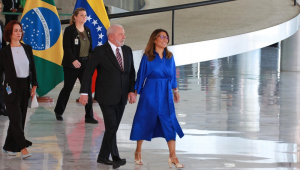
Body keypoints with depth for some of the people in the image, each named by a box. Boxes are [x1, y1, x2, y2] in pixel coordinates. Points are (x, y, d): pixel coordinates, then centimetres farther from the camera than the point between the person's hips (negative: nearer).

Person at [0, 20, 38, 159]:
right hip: (11, 89, -5)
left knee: (20, 119, 7)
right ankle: (23, 147, -13)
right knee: (16, 118, -10)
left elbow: (33, 68, 11)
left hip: (25, 88, 5)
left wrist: (34, 85, 4)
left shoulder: (27, 49, 8)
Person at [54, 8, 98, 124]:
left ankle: (89, 116, -1)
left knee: (88, 88, -3)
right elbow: (67, 48, -16)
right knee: (67, 88, 6)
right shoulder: (69, 30, -7)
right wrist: (73, 60, -28)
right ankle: (58, 112, 25)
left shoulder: (87, 31, 11)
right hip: (71, 65, -5)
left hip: (85, 64, 5)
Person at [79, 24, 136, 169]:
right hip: (107, 97, -6)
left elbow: (131, 72, 13)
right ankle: (115, 158, -14)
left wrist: (132, 91, 0)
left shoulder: (127, 51, 10)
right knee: (111, 127, -13)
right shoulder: (100, 51, -8)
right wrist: (84, 92, -13)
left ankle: (103, 157, 20)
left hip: (121, 98, 6)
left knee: (113, 128, 10)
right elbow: (88, 72, -7)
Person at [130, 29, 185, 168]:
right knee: (145, 121, 6)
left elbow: (172, 74, 14)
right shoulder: (147, 57, -6)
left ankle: (173, 157, -3)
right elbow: (141, 75, -1)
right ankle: (138, 152, 25)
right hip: (150, 93, -3)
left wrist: (175, 90, 14)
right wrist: (136, 92, -1)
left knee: (170, 123, -5)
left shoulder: (169, 57, 5)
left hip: (165, 94, 3)